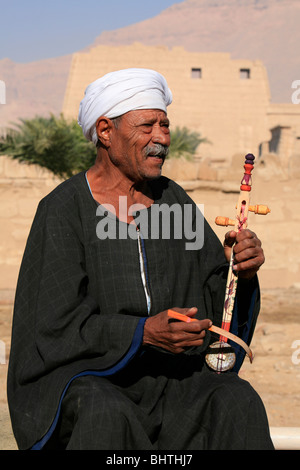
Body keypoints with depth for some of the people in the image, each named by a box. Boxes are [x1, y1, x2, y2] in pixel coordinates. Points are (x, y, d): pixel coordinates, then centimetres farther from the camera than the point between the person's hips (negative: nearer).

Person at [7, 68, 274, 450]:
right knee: (108, 417, -36)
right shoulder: (62, 210, -8)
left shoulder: (173, 199, 7)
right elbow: (59, 325, -13)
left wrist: (240, 271, -15)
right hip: (84, 374, -4)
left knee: (239, 404, -23)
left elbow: (215, 299, 7)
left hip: (169, 375, 4)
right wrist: (145, 333, -26)